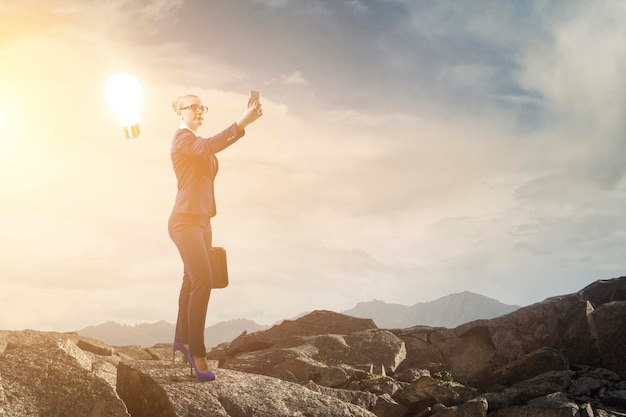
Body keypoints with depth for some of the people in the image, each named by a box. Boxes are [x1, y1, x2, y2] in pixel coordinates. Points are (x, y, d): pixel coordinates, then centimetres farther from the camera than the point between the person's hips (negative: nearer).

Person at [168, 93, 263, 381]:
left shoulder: (195, 142, 18)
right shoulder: (182, 138, -13)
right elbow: (209, 146, -30)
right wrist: (242, 123, -40)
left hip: (200, 220, 9)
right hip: (185, 220, -9)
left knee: (192, 281, 15)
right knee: (202, 282, -17)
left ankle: (182, 340, 28)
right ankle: (198, 357, -16)